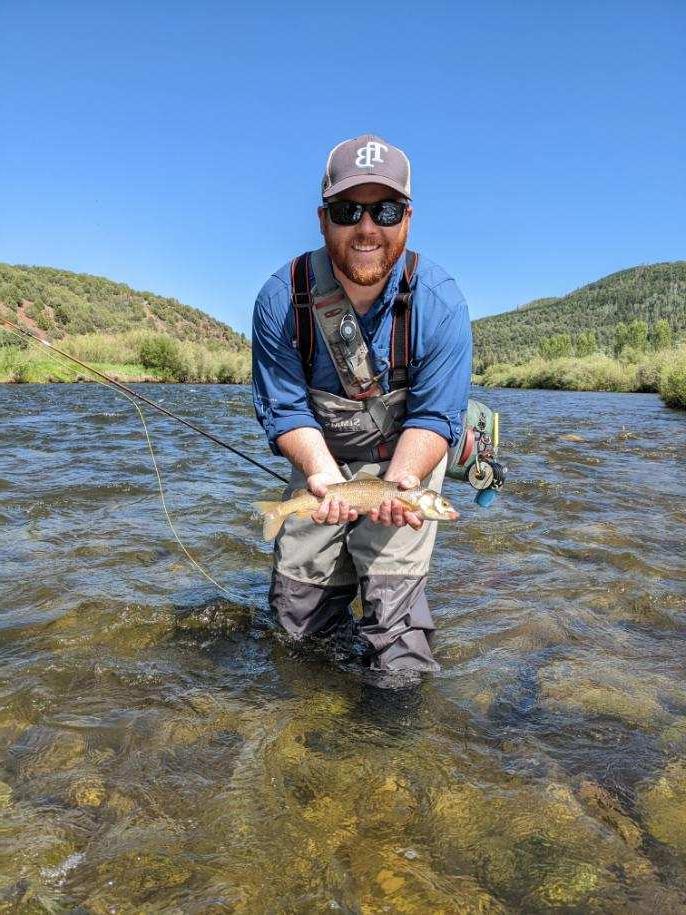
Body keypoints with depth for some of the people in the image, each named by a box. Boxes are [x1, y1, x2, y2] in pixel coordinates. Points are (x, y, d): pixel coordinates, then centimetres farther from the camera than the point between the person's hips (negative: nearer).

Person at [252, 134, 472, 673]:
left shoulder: (440, 304, -23)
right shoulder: (282, 299, -20)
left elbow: (434, 417, -21)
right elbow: (285, 408, -17)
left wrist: (398, 480, -40)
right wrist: (324, 473, -35)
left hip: (408, 452, -2)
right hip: (322, 453, 3)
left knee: (392, 593, -14)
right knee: (295, 612, 11)